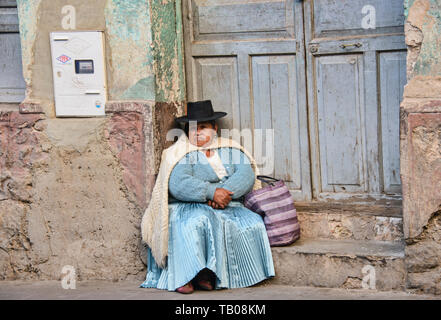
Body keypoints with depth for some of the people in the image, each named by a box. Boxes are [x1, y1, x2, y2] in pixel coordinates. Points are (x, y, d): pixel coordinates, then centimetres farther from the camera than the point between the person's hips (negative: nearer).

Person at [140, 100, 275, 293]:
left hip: (229, 208, 4)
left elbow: (247, 176, 0)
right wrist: (212, 192, -22)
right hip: (190, 207, -3)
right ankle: (184, 277, -35)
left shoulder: (231, 152, 18)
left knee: (252, 223, -25)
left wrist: (225, 193, -19)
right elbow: (178, 185, -12)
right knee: (196, 222, -37)